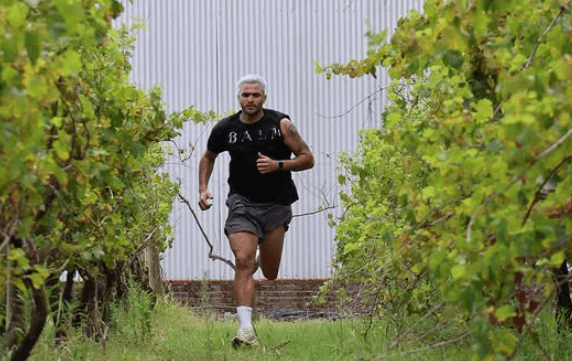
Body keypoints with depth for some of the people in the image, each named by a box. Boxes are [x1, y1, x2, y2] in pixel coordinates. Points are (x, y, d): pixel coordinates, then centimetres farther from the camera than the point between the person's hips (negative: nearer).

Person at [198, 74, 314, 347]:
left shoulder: (281, 125, -6)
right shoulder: (225, 129, 0)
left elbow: (307, 159, -3)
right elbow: (208, 157, 20)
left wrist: (278, 165, -19)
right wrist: (203, 188, 6)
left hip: (276, 205, 0)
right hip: (242, 202, 0)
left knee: (269, 274, 8)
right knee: (243, 261, -20)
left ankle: (261, 259, 48)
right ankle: (245, 329, -23)